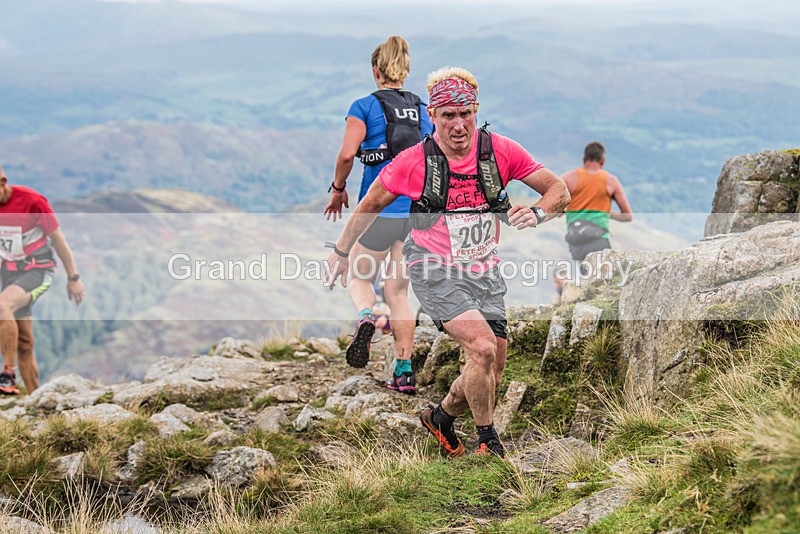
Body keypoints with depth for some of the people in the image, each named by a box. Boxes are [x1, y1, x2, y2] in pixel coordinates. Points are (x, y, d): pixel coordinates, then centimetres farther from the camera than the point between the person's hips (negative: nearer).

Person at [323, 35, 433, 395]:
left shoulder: (365, 106, -3)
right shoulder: (422, 109, 10)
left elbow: (347, 153, -16)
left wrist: (338, 189, 0)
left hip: (380, 210, -4)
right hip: (417, 210, 4)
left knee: (360, 278, 15)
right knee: (398, 292, 11)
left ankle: (365, 318, -19)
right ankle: (404, 371, 4)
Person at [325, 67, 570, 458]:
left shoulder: (500, 151, -8)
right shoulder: (414, 162, -12)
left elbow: (559, 190, 0)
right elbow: (370, 205, 5)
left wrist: (538, 212, -21)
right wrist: (341, 252, 12)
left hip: (484, 271, 4)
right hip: (435, 270, -4)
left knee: (493, 369, 5)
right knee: (483, 348, -24)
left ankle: (442, 417, 34)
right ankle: (487, 442, -3)